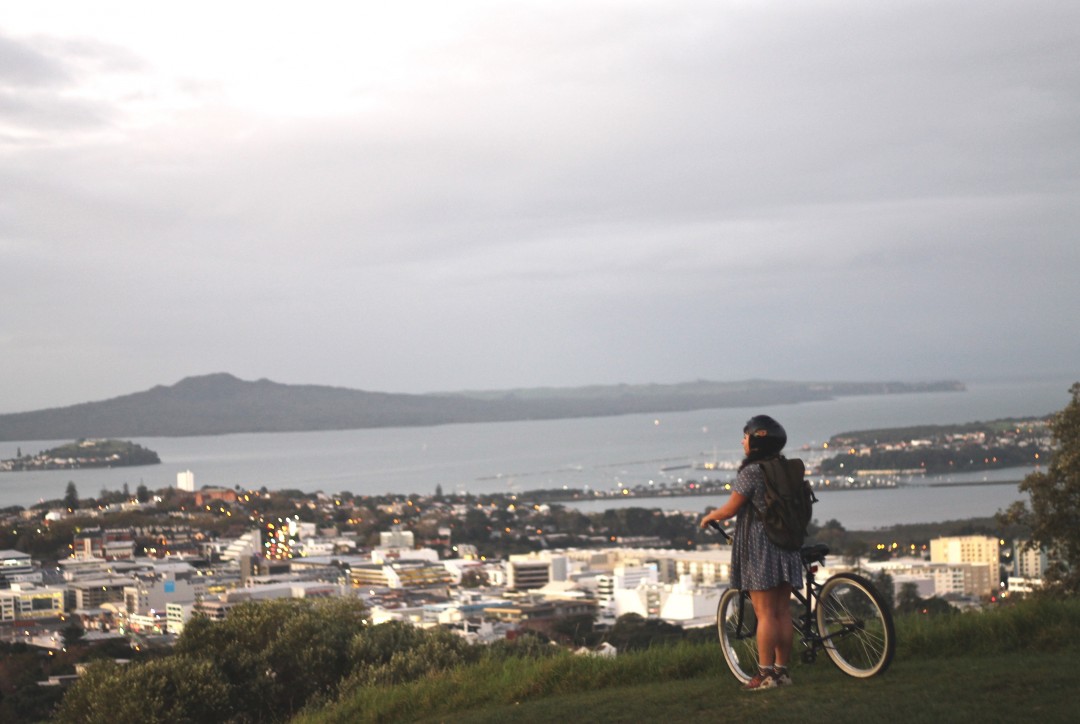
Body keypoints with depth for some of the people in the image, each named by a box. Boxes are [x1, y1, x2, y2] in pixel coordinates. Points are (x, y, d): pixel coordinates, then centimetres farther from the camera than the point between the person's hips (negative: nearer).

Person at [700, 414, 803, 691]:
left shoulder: (751, 472, -13)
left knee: (765, 614, -5)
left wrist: (708, 517, 9)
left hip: (759, 548, -7)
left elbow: (730, 509, -10)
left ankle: (766, 674, -3)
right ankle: (782, 670, 15)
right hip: (786, 546, 7)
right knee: (783, 612, 10)